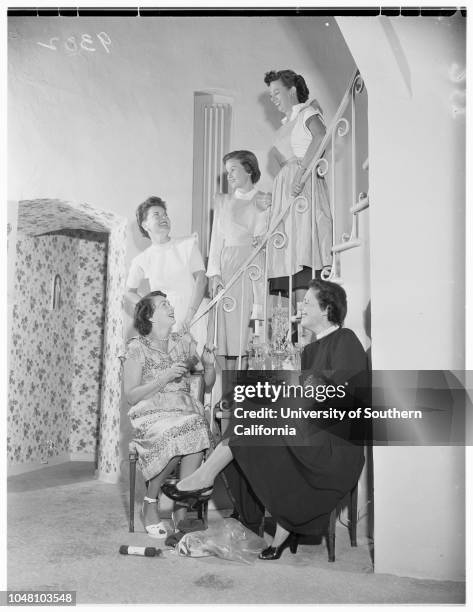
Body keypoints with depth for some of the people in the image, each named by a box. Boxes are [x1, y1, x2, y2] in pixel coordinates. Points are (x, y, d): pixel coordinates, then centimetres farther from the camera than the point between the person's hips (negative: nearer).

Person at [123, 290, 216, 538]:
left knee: (197, 434, -30)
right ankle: (150, 503, -9)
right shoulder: (137, 347, 1)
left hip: (184, 410, 4)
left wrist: (209, 365, -7)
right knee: (174, 437, -34)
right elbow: (131, 396, -5)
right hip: (151, 413, -3)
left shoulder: (184, 341, 14)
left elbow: (208, 384, 15)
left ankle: (182, 513, -21)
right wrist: (164, 378, -15)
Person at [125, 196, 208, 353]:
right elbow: (130, 291, 22)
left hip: (194, 317, -1)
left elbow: (201, 280, -3)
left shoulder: (188, 244, 5)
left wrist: (188, 316, -14)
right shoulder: (141, 260, 8)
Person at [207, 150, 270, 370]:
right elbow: (216, 238, 11)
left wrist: (263, 211, -9)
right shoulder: (222, 201, 17)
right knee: (229, 325, -4)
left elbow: (261, 237, 3)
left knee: (249, 326, -8)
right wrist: (214, 273, 1)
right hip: (227, 266, 2)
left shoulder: (265, 201, 10)